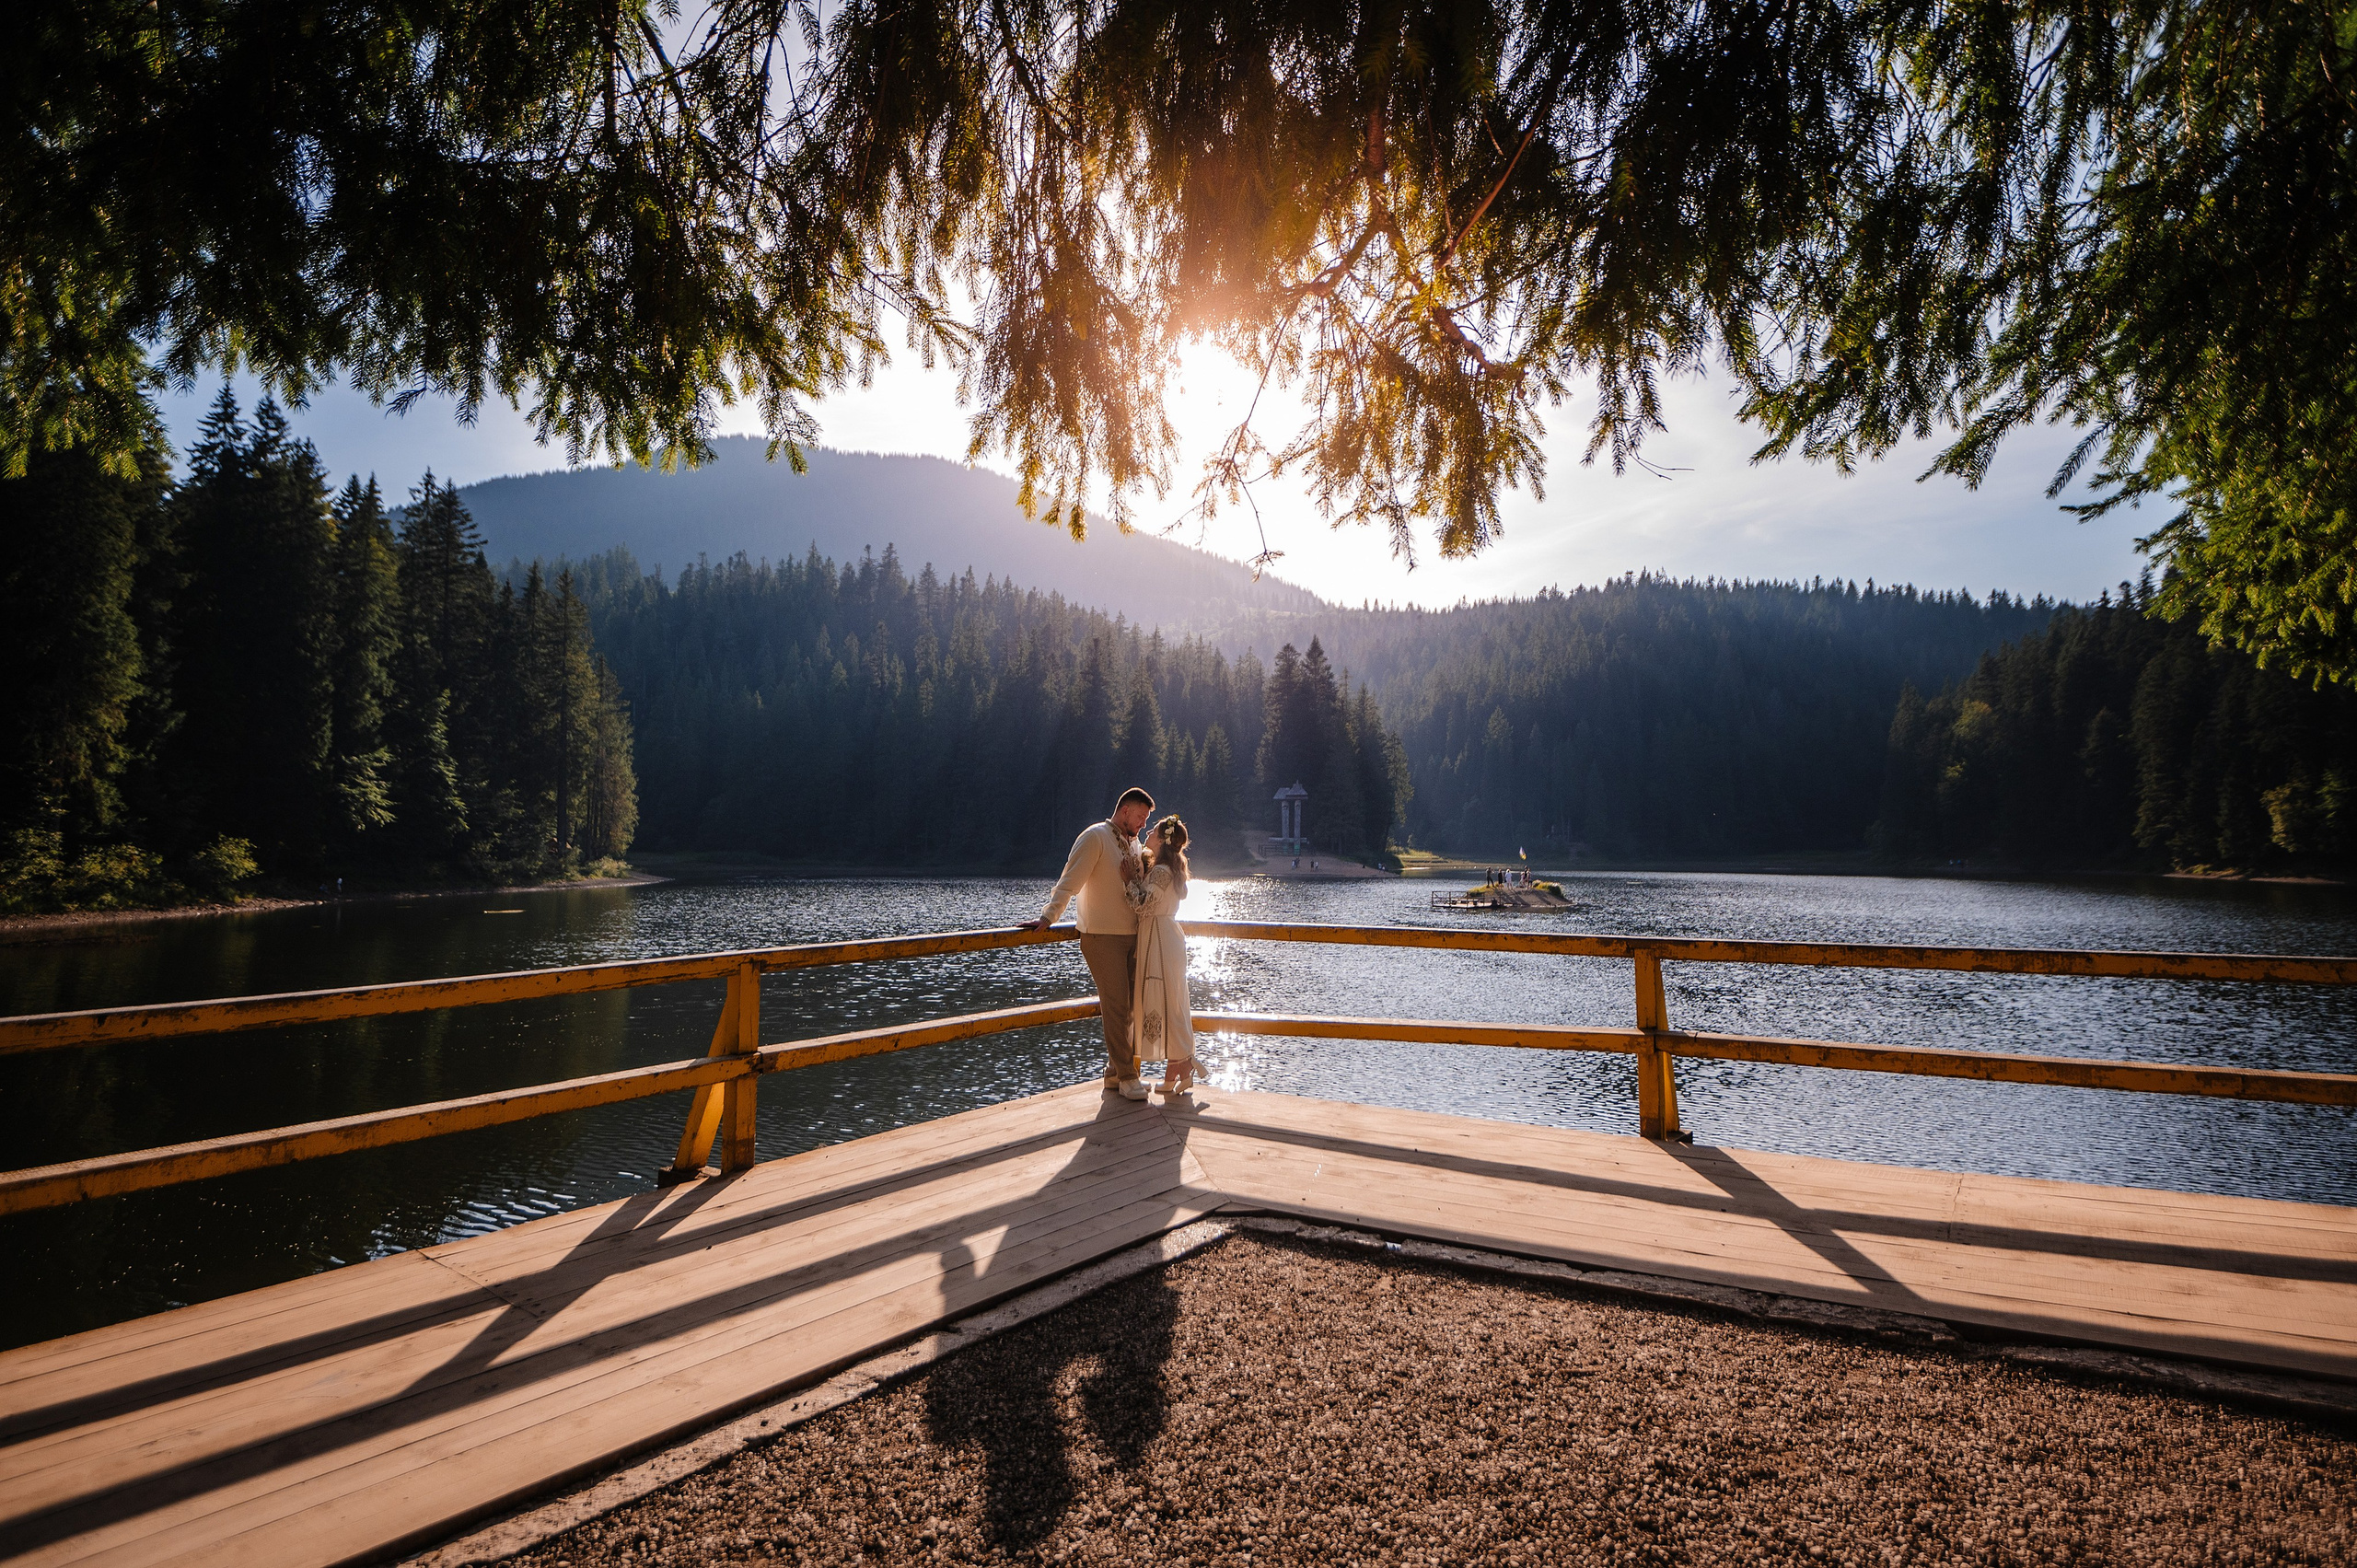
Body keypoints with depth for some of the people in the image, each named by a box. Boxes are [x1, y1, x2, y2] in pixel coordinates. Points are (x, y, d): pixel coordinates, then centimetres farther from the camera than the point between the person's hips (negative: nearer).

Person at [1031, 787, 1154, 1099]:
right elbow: (1070, 881, -16)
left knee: (1130, 1005, 8)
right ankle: (1126, 1077, 2)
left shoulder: (1134, 843, 16)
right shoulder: (1095, 837, -8)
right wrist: (1049, 917, -24)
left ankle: (1115, 1072, 19)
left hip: (1131, 935, 8)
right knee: (1115, 1005, -5)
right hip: (1102, 936, -8)